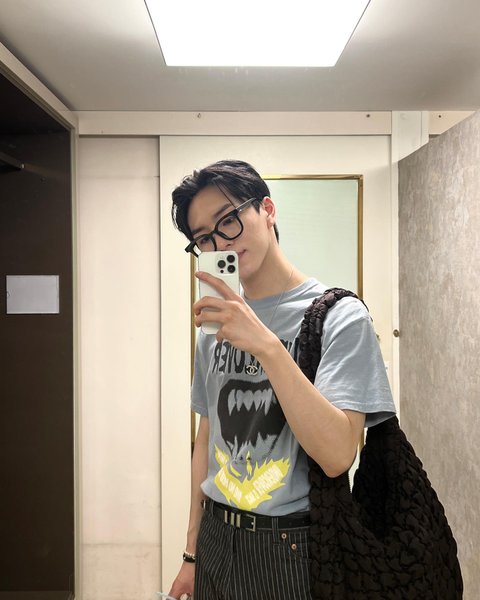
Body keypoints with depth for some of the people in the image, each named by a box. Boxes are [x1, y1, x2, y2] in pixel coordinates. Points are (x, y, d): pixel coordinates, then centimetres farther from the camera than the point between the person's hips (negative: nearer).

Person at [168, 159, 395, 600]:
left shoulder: (340, 316, -14)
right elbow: (208, 440, 9)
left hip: (293, 550, -4)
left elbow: (337, 456, -24)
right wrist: (193, 554, 12)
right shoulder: (216, 323, 4)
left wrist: (267, 346, -32)